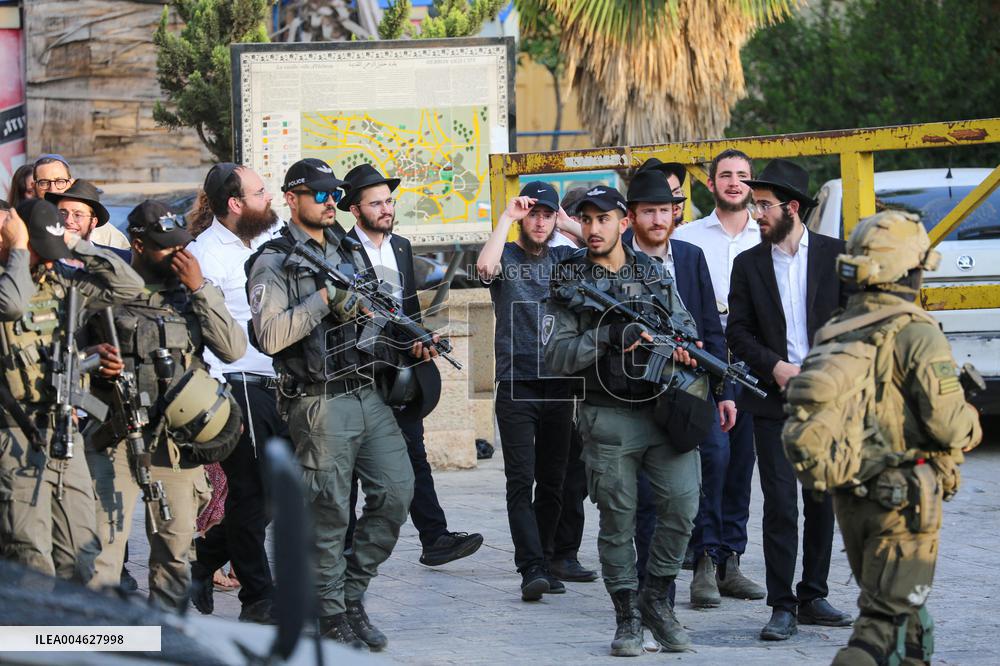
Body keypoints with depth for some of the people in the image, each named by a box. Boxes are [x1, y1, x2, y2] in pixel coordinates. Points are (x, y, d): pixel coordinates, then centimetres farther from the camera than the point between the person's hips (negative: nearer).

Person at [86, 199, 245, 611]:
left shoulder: (195, 293, 11)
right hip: (116, 435, -3)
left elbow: (233, 349, -2)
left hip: (179, 436, 3)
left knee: (175, 547, 8)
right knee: (104, 541, -11)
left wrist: (199, 289, -6)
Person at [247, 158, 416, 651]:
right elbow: (270, 336, -18)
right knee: (328, 513, -2)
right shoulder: (273, 263, -7)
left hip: (369, 394, 7)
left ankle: (352, 591, 18)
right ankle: (332, 615, 9)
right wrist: (325, 298, -19)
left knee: (396, 491, 4)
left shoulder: (348, 252, 15)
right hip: (321, 403, -7)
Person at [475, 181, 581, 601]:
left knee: (552, 482, 7)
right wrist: (507, 217, -12)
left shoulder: (564, 258, 13)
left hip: (559, 385, 4)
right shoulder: (507, 256, 4)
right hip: (516, 384, -4)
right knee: (521, 482, -10)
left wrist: (570, 225, 2)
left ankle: (543, 564, 15)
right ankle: (532, 569, -16)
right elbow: (486, 267, -19)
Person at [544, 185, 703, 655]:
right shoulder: (570, 284, 2)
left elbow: (686, 325, 19)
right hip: (609, 417, -2)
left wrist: (683, 344, -5)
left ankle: (657, 599, 10)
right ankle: (628, 617, 12)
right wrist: (610, 337, -18)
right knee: (618, 520, 1)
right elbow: (555, 357, -6)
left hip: (664, 406, 2)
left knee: (682, 504, -8)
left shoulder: (656, 273, 12)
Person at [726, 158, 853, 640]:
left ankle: (812, 597, 19)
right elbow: (738, 332, 3)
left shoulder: (835, 254, 2)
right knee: (780, 505, -5)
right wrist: (775, 367, -12)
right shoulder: (748, 265, 5)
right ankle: (782, 606, -2)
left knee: (822, 501, 8)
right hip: (773, 401, -1)